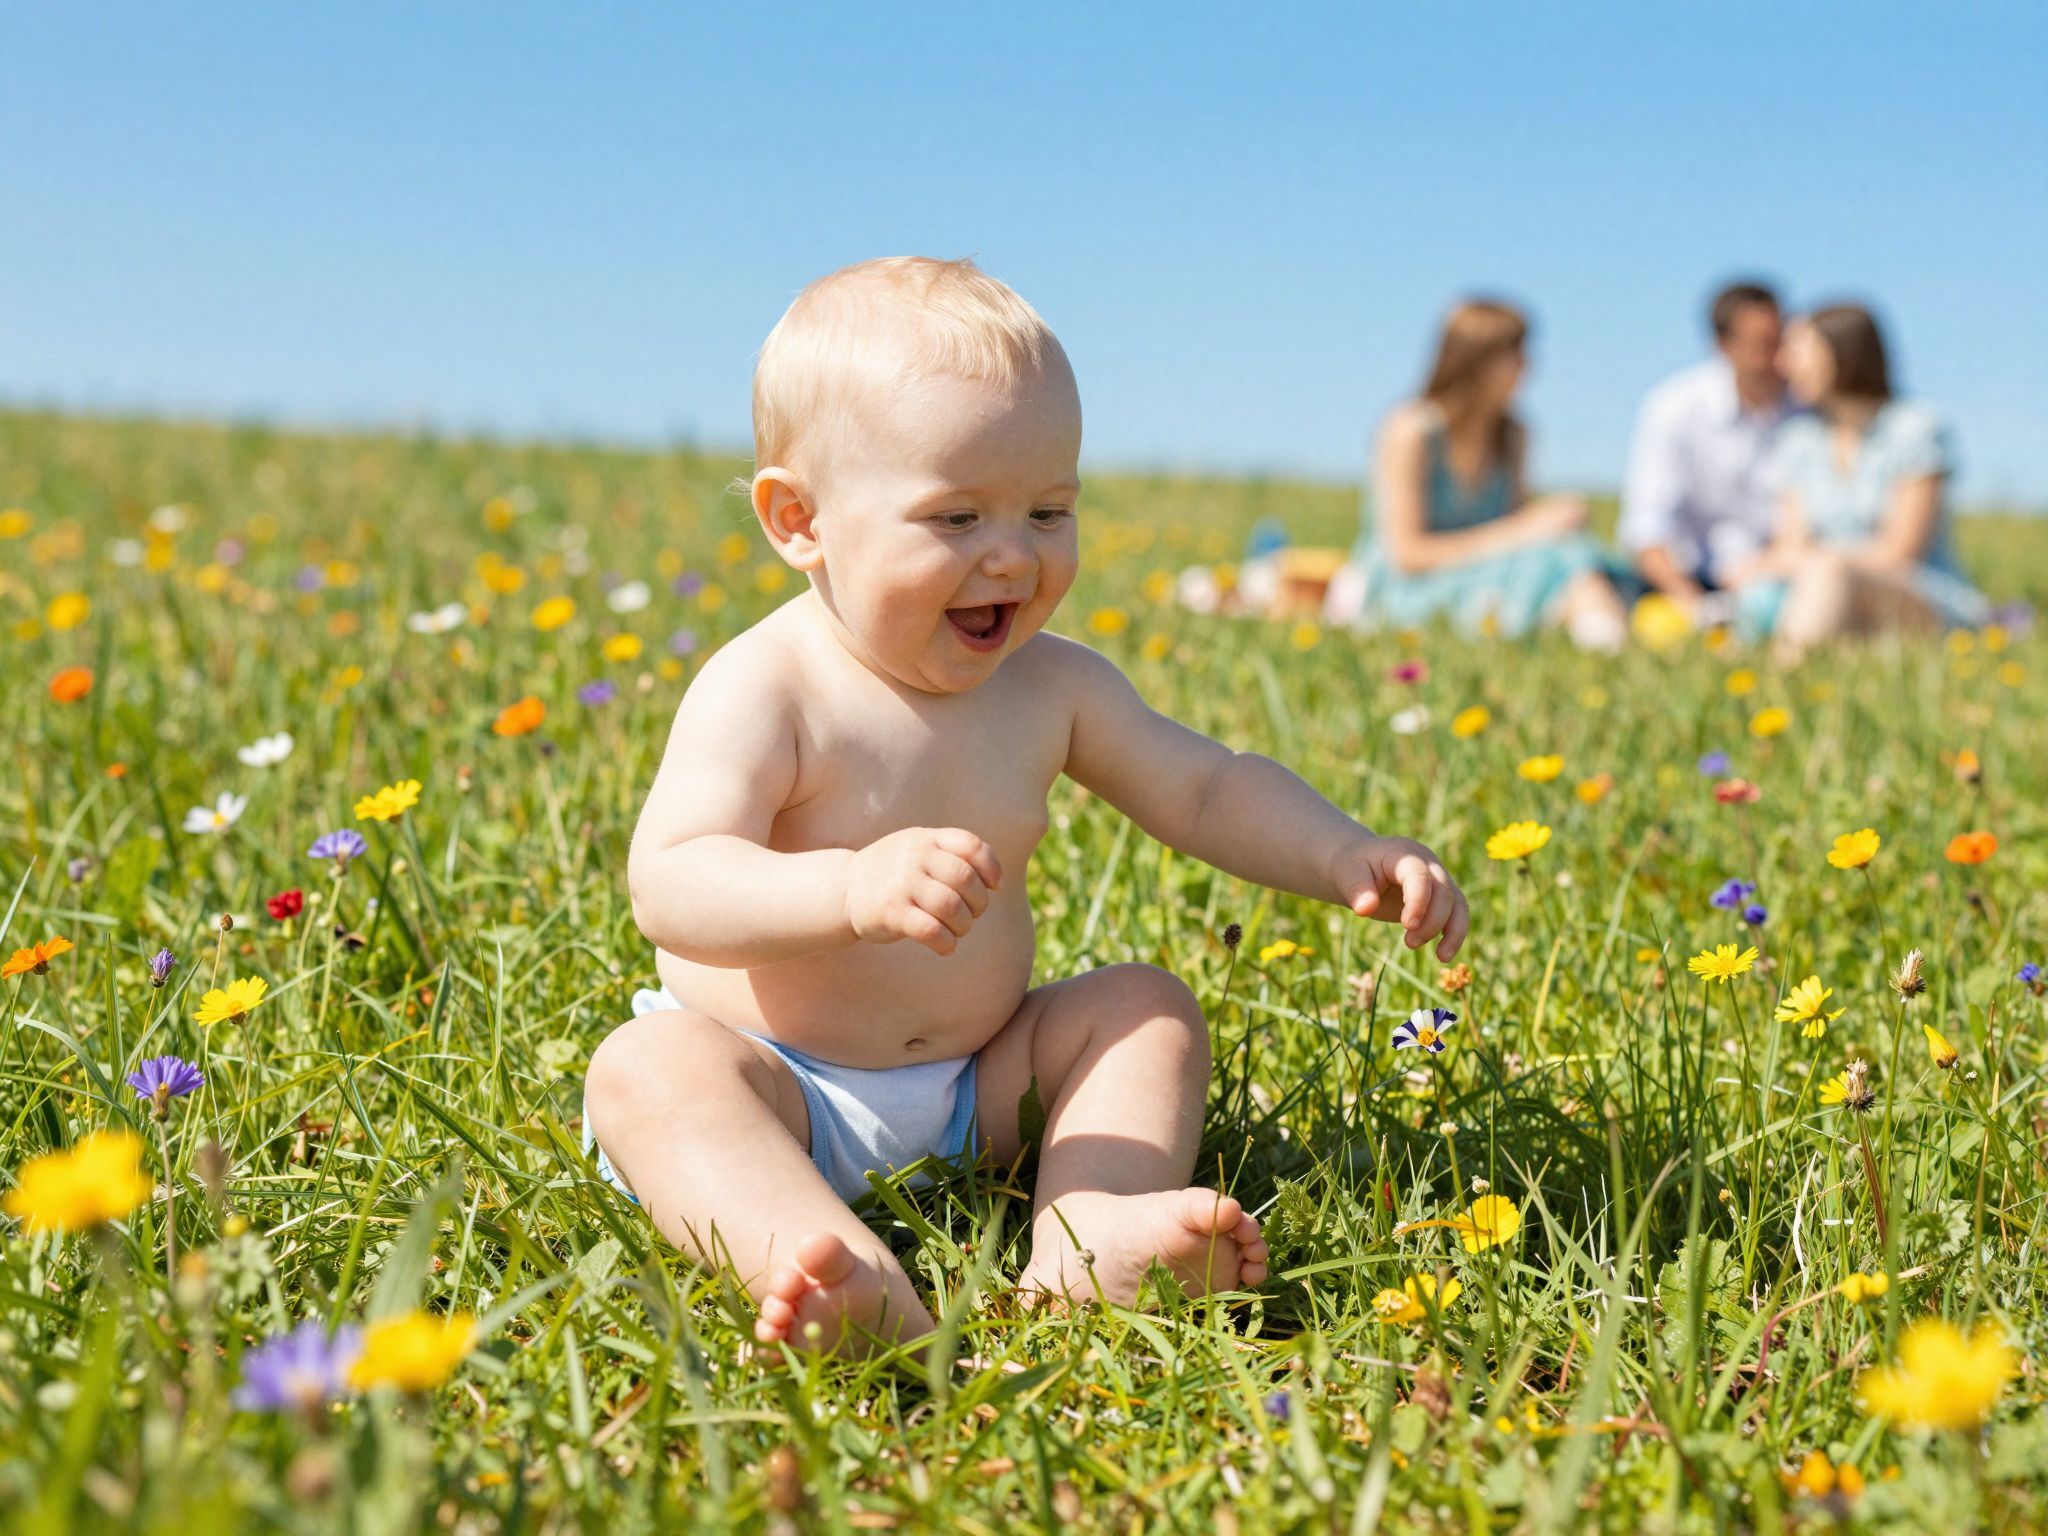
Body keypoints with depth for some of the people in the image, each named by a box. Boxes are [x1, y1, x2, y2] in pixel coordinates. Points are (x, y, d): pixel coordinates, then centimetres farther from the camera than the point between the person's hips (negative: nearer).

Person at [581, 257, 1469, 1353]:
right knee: (646, 1066, -31)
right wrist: (852, 889, -48)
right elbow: (670, 887, -30)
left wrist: (1348, 860, -9)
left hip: (976, 1091, 5)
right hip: (770, 1090, -5)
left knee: (1146, 1005, -6)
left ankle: (1088, 1238, -32)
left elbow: (1205, 790, 10)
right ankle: (853, 1288, -56)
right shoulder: (763, 691, -18)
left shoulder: (1052, 687, 1)